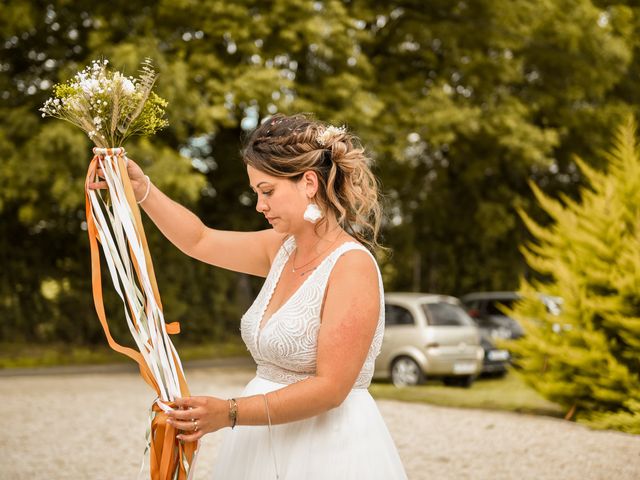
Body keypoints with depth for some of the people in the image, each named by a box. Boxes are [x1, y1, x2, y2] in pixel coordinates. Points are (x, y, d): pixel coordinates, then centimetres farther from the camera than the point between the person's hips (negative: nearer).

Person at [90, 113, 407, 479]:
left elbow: (330, 387, -22)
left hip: (328, 448, -7)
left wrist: (230, 413, -26)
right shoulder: (284, 248, 5)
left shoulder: (353, 265, -18)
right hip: (265, 441, 7)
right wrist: (140, 188, 11)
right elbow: (200, 241, 18)